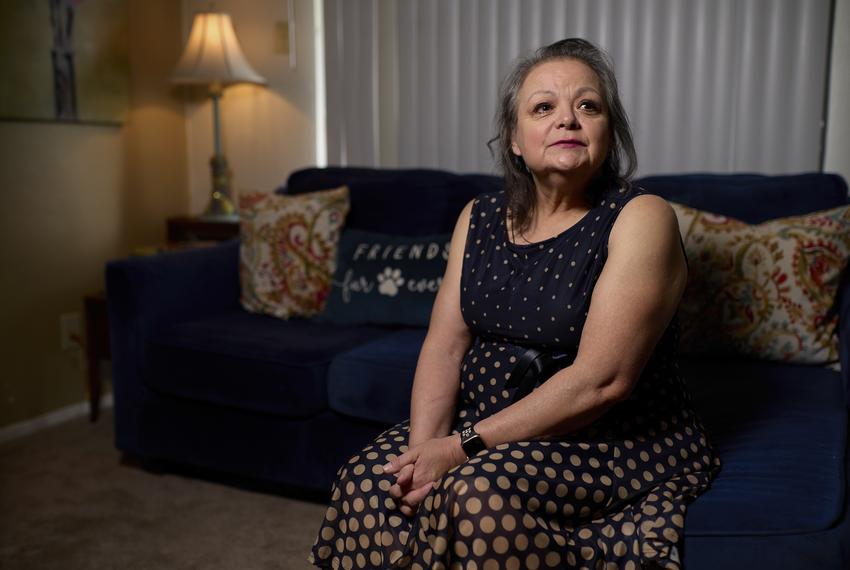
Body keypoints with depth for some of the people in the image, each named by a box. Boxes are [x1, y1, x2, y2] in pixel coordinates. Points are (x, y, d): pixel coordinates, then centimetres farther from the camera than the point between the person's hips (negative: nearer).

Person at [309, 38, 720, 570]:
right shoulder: (479, 217, 5)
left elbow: (601, 381, -21)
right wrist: (425, 445, -18)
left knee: (483, 489, -31)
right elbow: (444, 347, 0)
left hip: (619, 441, -4)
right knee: (368, 478, -16)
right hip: (487, 423, 5)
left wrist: (462, 447, -22)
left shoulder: (641, 219, -13)